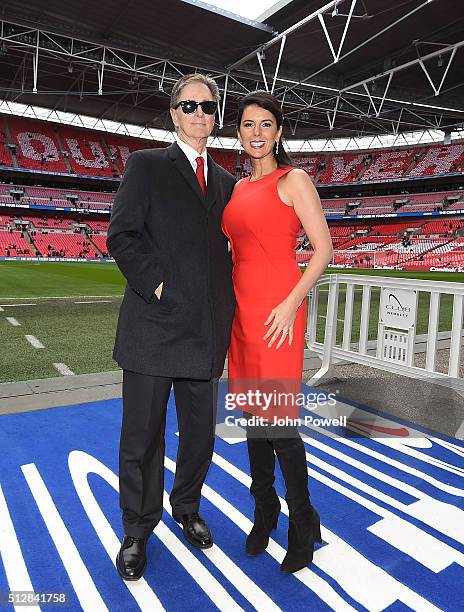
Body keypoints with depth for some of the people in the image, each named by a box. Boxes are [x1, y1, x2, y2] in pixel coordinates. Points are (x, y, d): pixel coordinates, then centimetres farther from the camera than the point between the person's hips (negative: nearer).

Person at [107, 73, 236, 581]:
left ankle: (187, 508, 41)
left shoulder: (226, 181, 17)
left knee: (200, 432, 15)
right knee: (142, 435, 8)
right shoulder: (146, 165, 4)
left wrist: (227, 310, 7)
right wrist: (156, 285, -14)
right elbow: (122, 236, -5)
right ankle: (137, 531, 30)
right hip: (153, 325, -4)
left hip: (206, 330, 4)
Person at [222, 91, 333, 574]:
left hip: (277, 307, -7)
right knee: (252, 411, 12)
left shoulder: (293, 179, -1)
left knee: (276, 418, -4)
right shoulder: (239, 187, 17)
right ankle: (265, 511, 31)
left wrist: (291, 303, -16)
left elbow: (323, 247, -7)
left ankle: (302, 523, 20)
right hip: (241, 306, 7)